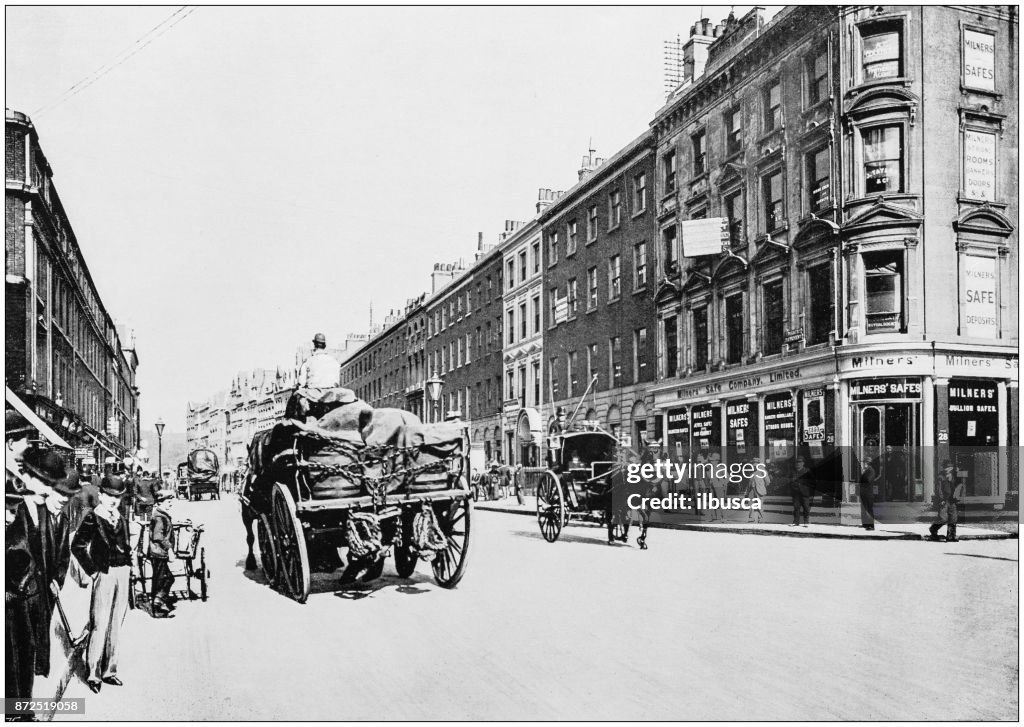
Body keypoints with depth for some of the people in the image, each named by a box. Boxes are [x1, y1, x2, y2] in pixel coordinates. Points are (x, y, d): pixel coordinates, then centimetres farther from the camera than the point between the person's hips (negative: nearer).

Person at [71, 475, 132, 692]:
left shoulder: (121, 519, 12)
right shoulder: (93, 519, -8)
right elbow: (77, 546, -14)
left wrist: (128, 563, 10)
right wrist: (92, 571, -11)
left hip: (122, 573, 7)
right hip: (104, 574, -7)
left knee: (116, 624, 11)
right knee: (100, 625, -6)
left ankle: (109, 670, 19)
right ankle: (93, 673, 3)